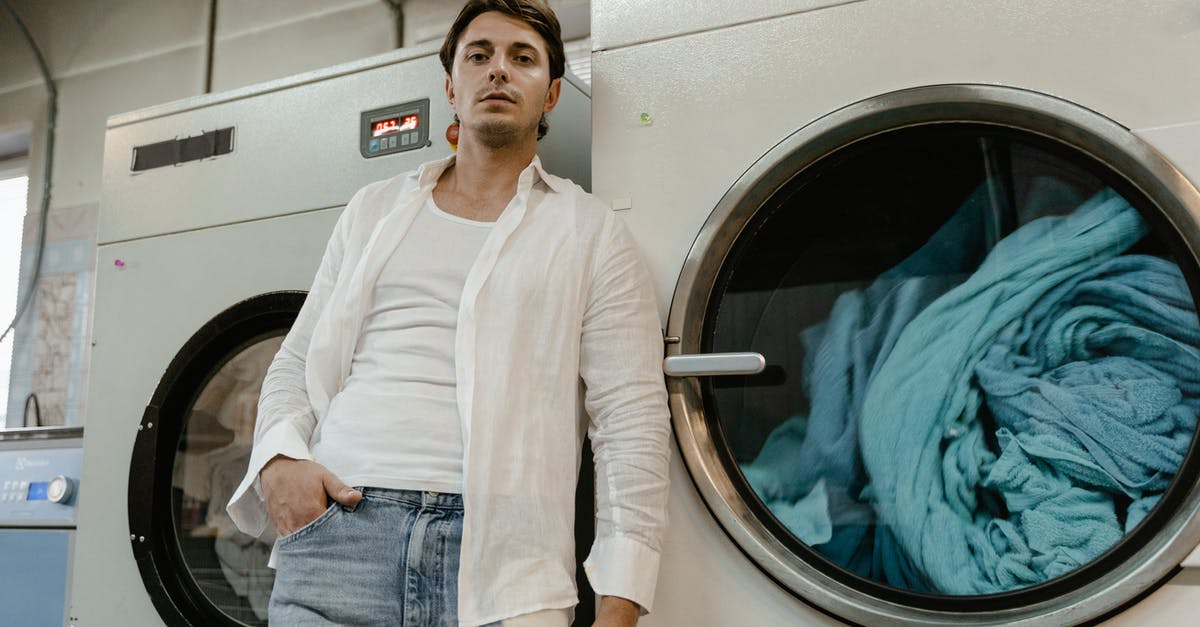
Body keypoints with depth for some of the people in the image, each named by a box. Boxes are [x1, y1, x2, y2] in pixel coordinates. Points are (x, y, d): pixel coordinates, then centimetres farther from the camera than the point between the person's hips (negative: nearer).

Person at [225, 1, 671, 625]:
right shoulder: (374, 209, 19)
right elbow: (294, 363, 20)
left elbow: (632, 422, -1)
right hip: (338, 529, 3)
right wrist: (278, 457, -2)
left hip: (499, 554, -2)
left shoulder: (591, 233, 7)